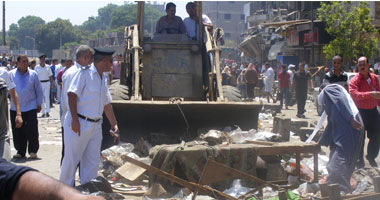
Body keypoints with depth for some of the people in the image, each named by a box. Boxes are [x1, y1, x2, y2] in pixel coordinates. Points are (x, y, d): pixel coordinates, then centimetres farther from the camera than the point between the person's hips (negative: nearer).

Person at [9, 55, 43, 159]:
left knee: (32, 131, -5)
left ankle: (33, 151, 10)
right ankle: (20, 151, 18)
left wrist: (39, 104, 8)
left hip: (30, 108, -1)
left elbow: (39, 91, 8)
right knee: (17, 132, 5)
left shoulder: (33, 74, 2)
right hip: (15, 108, 1)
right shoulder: (11, 74, 2)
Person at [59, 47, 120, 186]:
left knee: (92, 161, 10)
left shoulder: (103, 79, 15)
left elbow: (107, 104, 21)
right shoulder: (84, 73, -10)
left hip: (95, 126, 8)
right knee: (71, 159, 1)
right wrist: (75, 120, -23)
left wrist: (114, 125, 20)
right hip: (79, 124, -8)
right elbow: (72, 94, -17)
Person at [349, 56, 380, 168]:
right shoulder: (355, 80, -12)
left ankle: (371, 156, 34)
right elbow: (353, 94, -30)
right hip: (361, 112, -5)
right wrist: (370, 94, -38)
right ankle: (360, 160, 19)